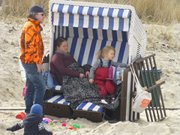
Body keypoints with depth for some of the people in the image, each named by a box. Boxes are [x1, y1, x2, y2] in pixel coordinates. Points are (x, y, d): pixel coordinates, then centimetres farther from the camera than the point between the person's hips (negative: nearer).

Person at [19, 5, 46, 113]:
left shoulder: (34, 26, 15)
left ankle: (29, 110, 20)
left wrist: (38, 61, 21)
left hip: (29, 62, 10)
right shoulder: (31, 27, -18)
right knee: (40, 87, -8)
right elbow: (31, 46, -23)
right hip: (31, 62, -10)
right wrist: (38, 62, -21)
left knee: (31, 87, 14)